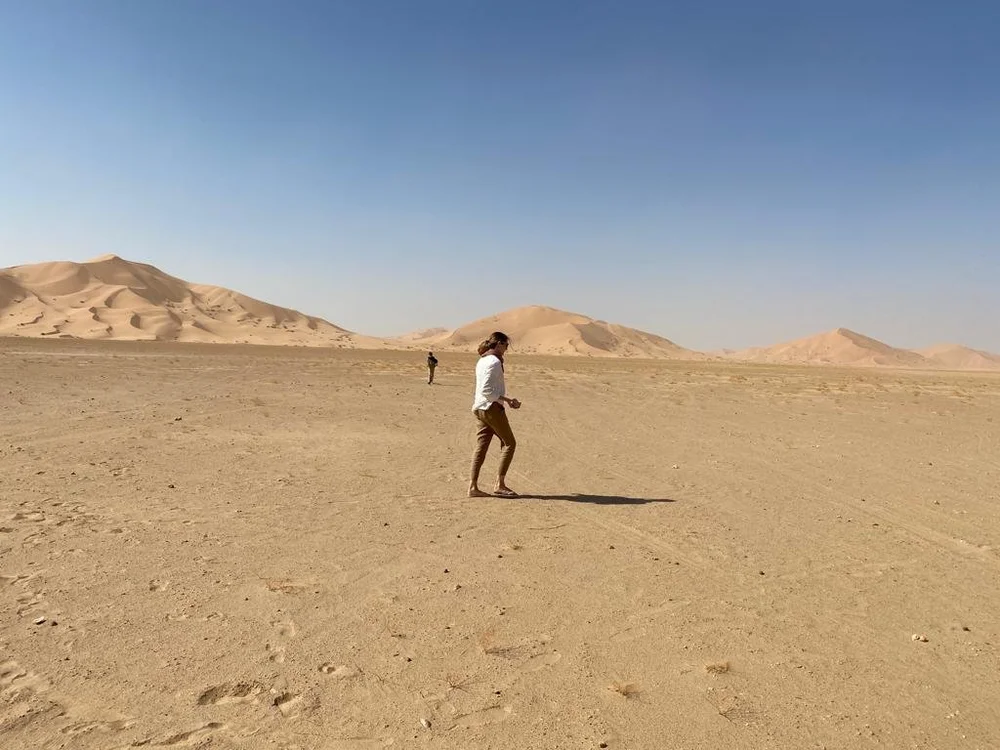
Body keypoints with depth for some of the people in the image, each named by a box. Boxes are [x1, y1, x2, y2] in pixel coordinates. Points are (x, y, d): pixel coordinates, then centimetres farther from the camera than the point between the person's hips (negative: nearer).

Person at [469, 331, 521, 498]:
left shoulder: (482, 360, 15)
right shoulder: (494, 362, -15)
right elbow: (486, 390, -22)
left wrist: (506, 399, 17)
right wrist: (506, 400, -16)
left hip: (479, 408, 9)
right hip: (492, 408, -9)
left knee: (481, 446, 8)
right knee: (509, 443, 1)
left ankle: (473, 486, 7)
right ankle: (500, 484, 2)